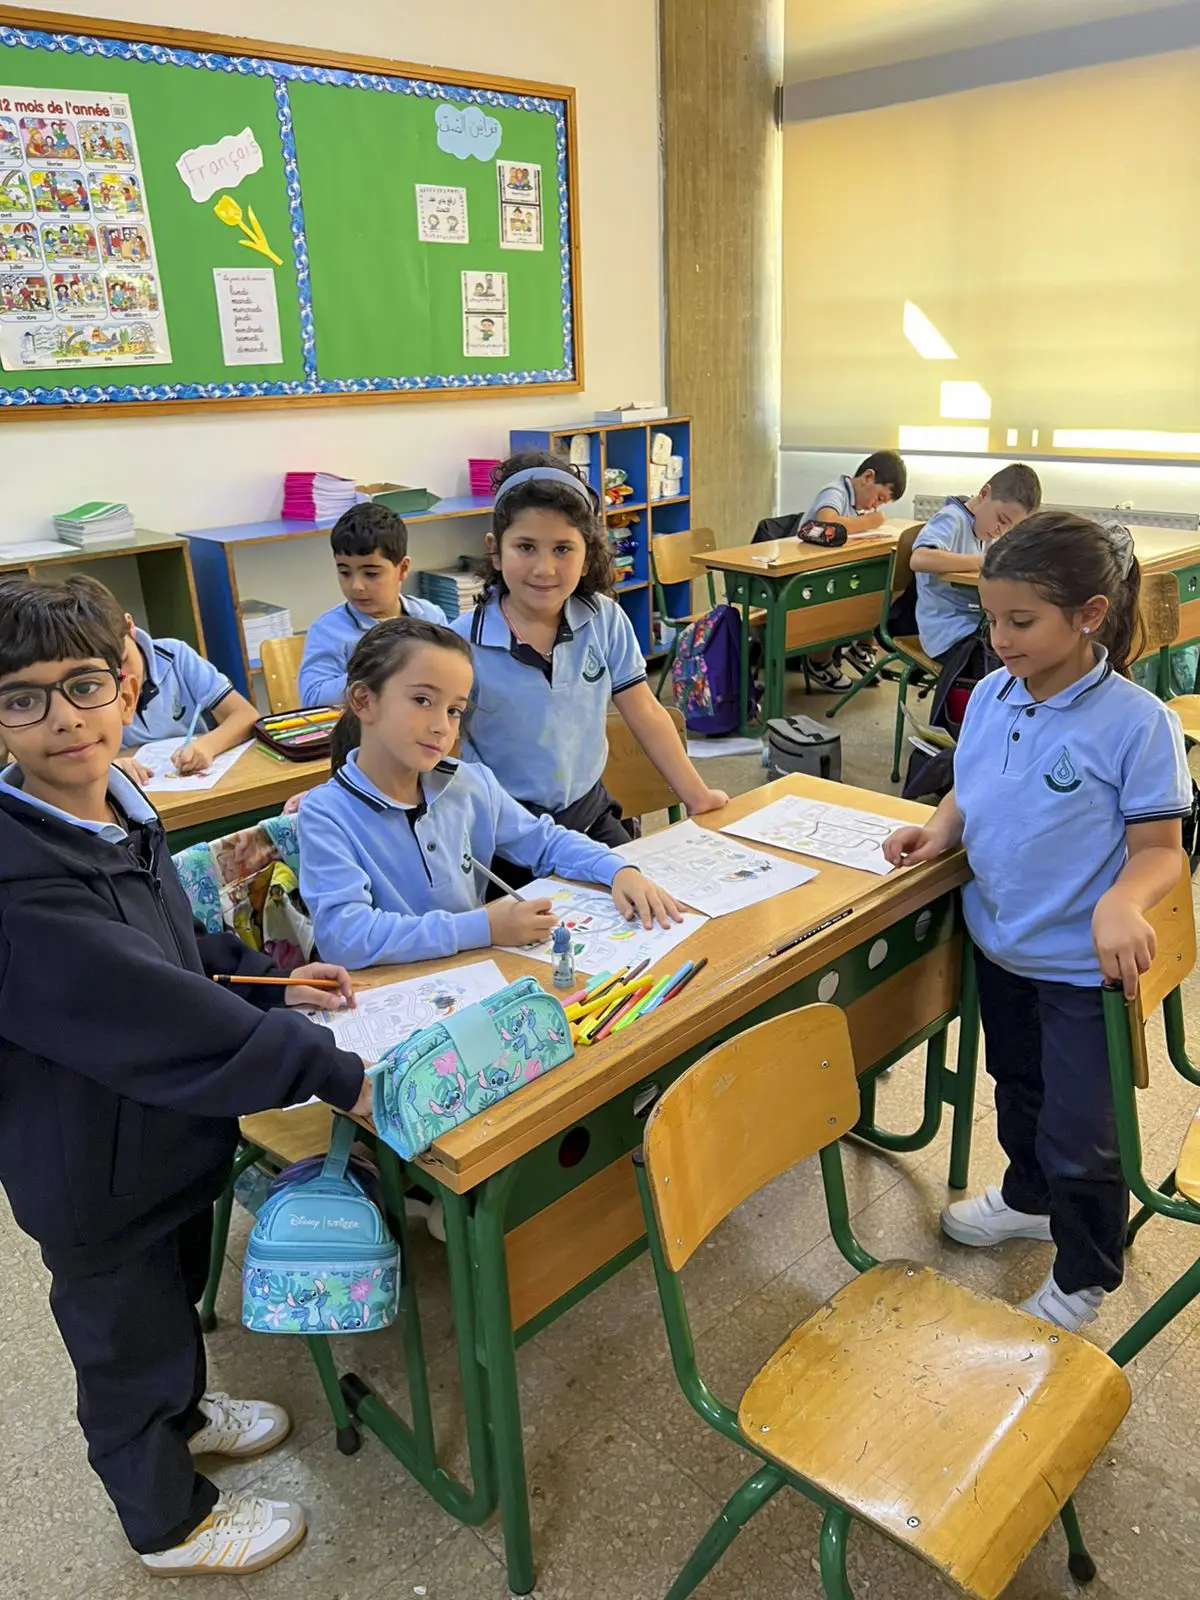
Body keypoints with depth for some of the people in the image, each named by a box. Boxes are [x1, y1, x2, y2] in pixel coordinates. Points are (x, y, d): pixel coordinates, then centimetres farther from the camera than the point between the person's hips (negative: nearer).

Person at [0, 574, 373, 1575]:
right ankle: (170, 1522, 44)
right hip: (95, 1174, -8)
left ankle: (182, 1413, 60)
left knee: (174, 1296, 31)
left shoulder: (116, 811, -5)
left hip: (169, 1133, 8)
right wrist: (329, 1070, -32)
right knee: (129, 1338, 18)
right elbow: (151, 1015, -36)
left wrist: (267, 975, 2)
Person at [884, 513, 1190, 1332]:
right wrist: (939, 828, -10)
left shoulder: (1138, 722, -21)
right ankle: (1029, 1197, 55)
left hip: (1084, 964, -6)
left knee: (1080, 1134, 7)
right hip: (999, 942, 6)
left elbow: (1159, 849, -16)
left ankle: (1084, 1276, 34)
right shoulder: (990, 697, -4)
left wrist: (1121, 903, -35)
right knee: (1019, 1088, 28)